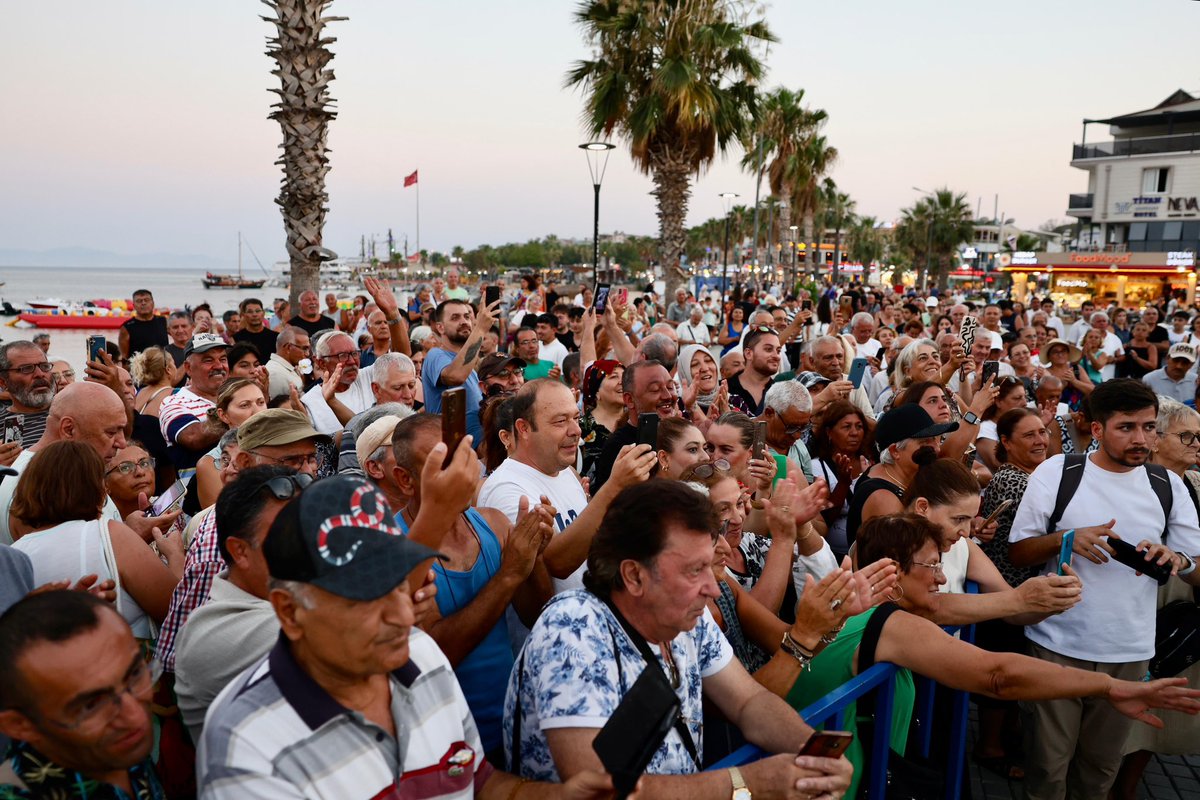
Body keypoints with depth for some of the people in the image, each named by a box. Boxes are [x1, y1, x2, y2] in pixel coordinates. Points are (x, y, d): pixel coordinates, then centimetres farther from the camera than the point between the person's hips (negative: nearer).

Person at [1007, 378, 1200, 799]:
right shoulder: (1056, 472, -7)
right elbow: (1017, 552, -3)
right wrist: (1066, 538, -22)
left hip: (1130, 652, 3)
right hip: (1058, 645, -3)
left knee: (1102, 764, 17)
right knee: (1048, 761, 7)